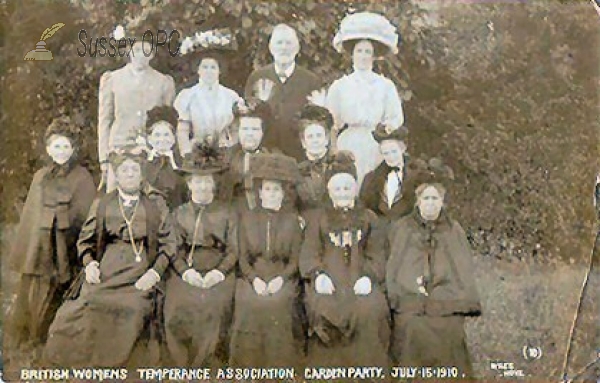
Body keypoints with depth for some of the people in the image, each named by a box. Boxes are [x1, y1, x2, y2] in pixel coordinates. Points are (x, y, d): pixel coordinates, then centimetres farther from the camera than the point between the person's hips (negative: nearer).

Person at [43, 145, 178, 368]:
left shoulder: (157, 206, 11)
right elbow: (85, 240, 16)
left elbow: (167, 244, 7)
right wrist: (89, 263, -2)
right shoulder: (101, 204, 15)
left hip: (139, 277, -1)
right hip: (104, 273, 1)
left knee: (130, 312, -23)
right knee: (90, 309, -20)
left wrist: (154, 273, -6)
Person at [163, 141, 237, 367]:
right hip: (186, 276, 1)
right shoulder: (179, 213, 15)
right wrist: (186, 271, -8)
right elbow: (173, 249, 9)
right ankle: (183, 366, -2)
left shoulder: (227, 213, 11)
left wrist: (219, 272, -9)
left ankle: (212, 364, -4)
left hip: (219, 277, -1)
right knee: (178, 315, -18)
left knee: (215, 312, -20)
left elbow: (233, 250, 7)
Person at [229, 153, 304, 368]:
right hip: (252, 279, 1)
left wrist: (281, 278, -10)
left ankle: (279, 367, -8)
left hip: (282, 280, 0)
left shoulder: (292, 220, 11)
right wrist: (255, 279, -8)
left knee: (277, 303, -21)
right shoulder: (247, 218, 12)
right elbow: (243, 257, 7)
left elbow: (295, 259, 6)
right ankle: (249, 367, -5)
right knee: (251, 304, -20)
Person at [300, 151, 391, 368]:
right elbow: (309, 252, 8)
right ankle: (327, 364, -22)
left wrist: (369, 277, -11)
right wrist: (318, 274, -13)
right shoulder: (318, 217, 22)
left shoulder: (369, 218, 22)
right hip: (328, 277, 0)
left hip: (359, 278, 0)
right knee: (324, 309, -32)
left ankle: (366, 369, -20)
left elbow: (376, 255, 10)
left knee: (370, 311, -30)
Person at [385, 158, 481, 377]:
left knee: (449, 330, -20)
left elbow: (464, 272, 9)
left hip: (447, 303, 1)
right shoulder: (401, 229, 15)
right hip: (410, 303, -1)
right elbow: (392, 269, 8)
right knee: (415, 329, -23)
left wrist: (433, 294, -5)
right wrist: (415, 287, -7)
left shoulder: (454, 231, 17)